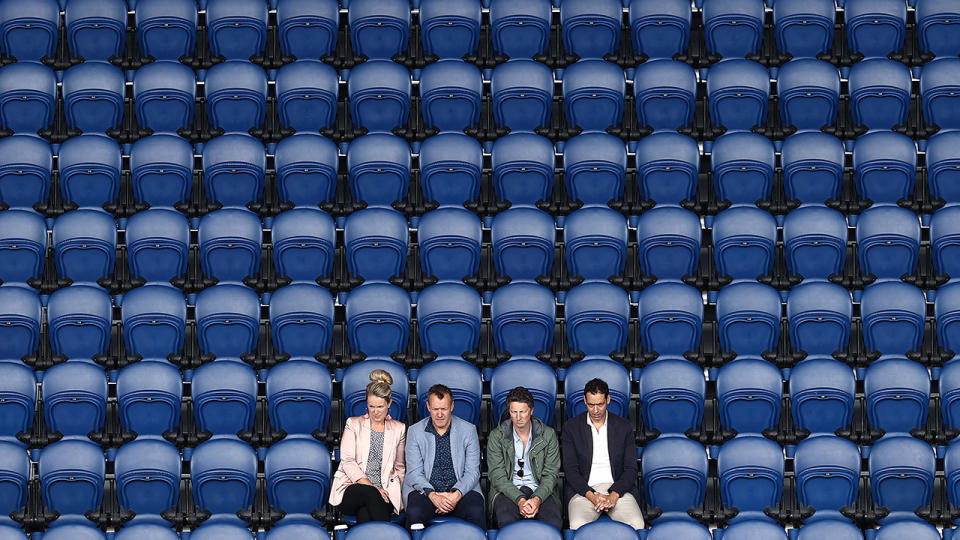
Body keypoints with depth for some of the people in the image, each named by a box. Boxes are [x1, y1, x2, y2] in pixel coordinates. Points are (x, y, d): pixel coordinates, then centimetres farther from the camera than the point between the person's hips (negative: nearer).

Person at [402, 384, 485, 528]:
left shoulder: (468, 430, 6)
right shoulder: (415, 432, 6)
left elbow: (472, 472, 2)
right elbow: (414, 472, 0)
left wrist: (456, 495, -18)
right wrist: (432, 495, -19)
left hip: (461, 489, 0)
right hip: (425, 489, 0)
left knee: (476, 512, -32)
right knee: (414, 513, -34)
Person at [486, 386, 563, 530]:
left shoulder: (548, 435, 5)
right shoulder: (497, 436, 2)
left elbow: (550, 474, 1)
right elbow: (497, 475, -5)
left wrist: (537, 499, -19)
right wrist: (519, 500, -21)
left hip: (540, 490, 1)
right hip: (508, 490, -1)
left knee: (555, 522, -30)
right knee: (506, 520, -36)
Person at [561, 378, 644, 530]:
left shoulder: (624, 426, 10)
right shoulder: (571, 427, 7)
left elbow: (631, 468, 6)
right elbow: (570, 469, 2)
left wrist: (613, 495, -13)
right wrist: (591, 496, -15)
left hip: (617, 489, 1)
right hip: (584, 489, -1)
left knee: (637, 524, -28)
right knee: (578, 526, -33)